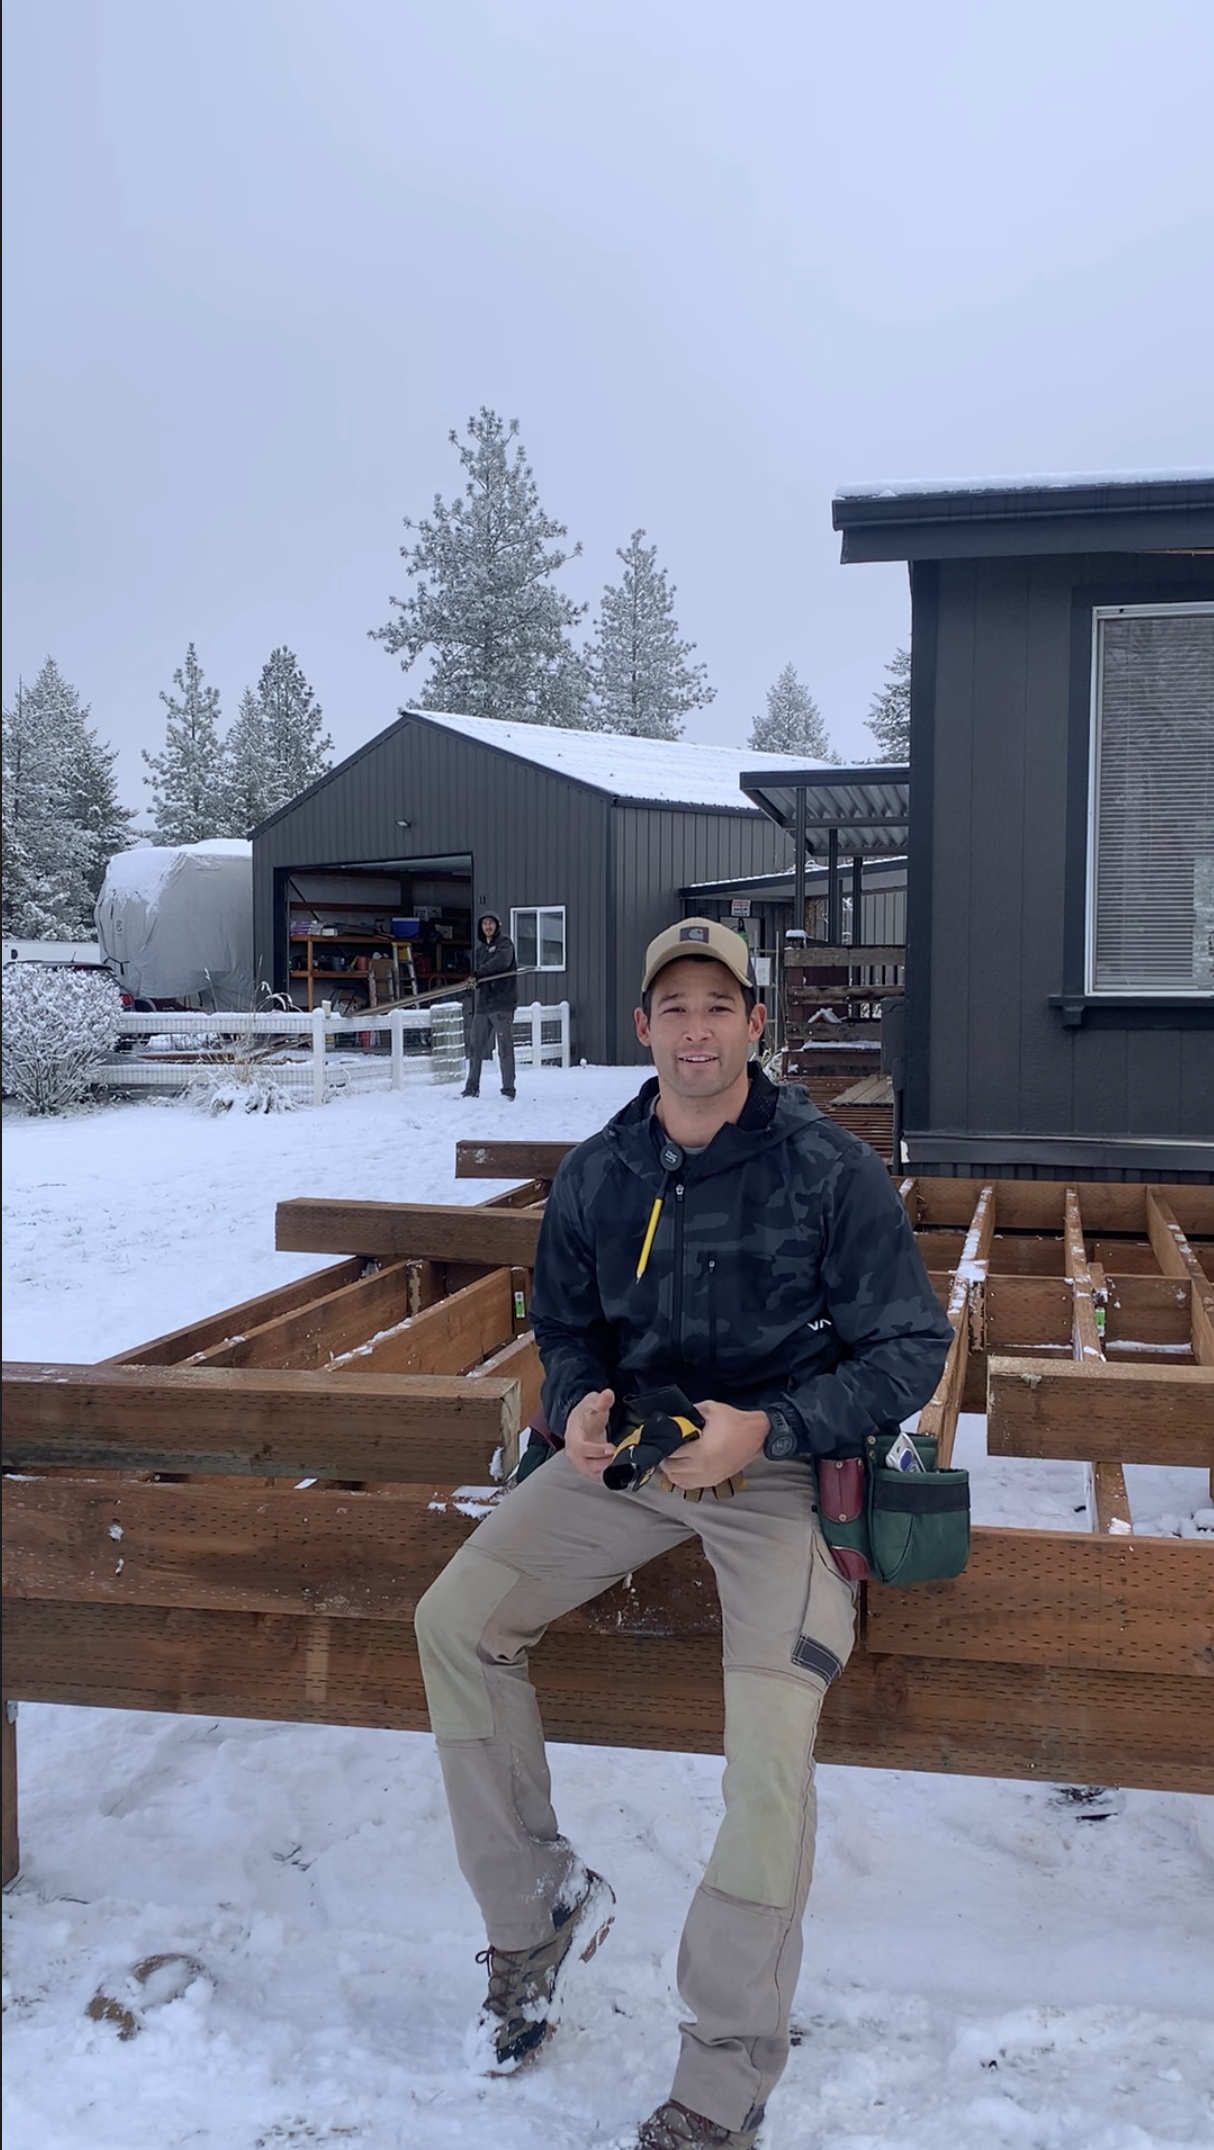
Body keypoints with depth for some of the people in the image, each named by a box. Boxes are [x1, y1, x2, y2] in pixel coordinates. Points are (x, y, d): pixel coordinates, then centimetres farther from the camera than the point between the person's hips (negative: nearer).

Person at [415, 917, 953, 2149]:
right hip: (632, 1449, 5)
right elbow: (566, 1324, 16)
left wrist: (764, 1429, -20)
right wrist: (577, 1403, -8)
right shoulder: (595, 1175, 3)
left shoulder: (831, 1169, -10)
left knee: (770, 1748, -22)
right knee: (454, 1621, -9)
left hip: (785, 1462, -5)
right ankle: (536, 1911, 10)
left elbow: (909, 1348, -8)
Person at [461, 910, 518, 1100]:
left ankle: (508, 1089, -1)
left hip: (502, 1003, -7)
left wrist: (478, 974, -29)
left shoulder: (504, 942, -1)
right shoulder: (480, 947, 19)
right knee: (475, 1046, 8)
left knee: (505, 1048, -6)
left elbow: (502, 960, -23)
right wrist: (473, 982, 4)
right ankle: (472, 1088, 17)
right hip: (483, 1003, 7)